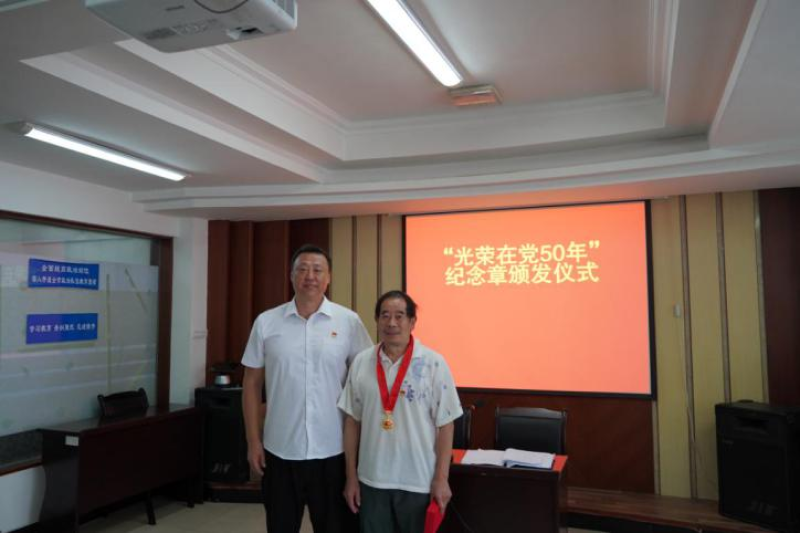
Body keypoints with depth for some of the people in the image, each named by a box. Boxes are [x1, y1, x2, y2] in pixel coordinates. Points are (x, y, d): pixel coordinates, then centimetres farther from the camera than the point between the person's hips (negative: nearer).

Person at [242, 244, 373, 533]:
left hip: (333, 450, -1)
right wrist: (253, 440, 2)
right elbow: (252, 384, 5)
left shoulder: (349, 321, -4)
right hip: (280, 449, 1)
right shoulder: (266, 322, 0)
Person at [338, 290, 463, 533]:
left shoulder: (434, 364, -9)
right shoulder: (361, 362, -2)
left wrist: (441, 479, -6)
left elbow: (445, 425, -5)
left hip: (419, 482, -2)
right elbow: (352, 421, 4)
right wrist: (351, 477, 5)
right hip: (371, 479, 2)